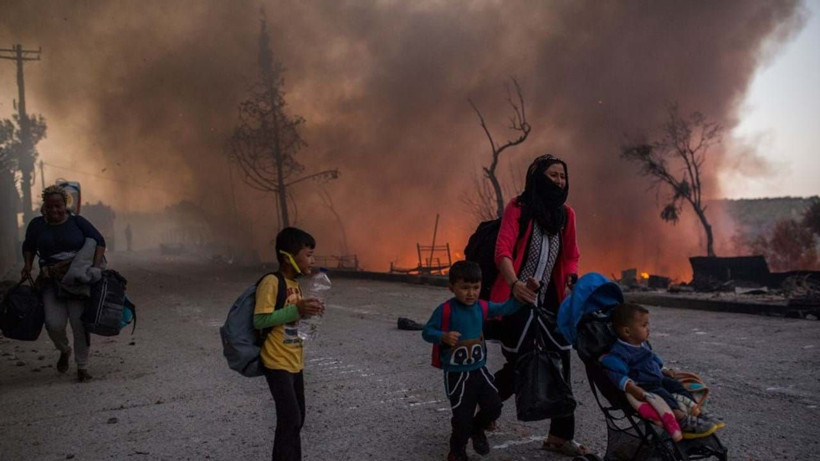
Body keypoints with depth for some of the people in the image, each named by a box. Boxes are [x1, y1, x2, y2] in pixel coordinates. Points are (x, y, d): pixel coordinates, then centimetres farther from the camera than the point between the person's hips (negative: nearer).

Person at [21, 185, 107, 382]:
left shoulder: (77, 222, 0)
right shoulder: (37, 225, 5)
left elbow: (99, 241, 0)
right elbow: (28, 247, 19)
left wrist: (96, 266, -14)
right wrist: (27, 265, 2)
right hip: (52, 282, 2)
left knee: (80, 324, -7)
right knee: (54, 324, -13)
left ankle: (82, 367, 10)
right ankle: (64, 350, 22)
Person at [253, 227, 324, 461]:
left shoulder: (294, 283, 8)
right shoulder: (271, 282, -19)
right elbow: (259, 320, -25)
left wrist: (307, 311, -1)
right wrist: (296, 310, -28)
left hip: (294, 362, 9)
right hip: (278, 364, -9)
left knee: (297, 418, 15)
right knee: (290, 419, -8)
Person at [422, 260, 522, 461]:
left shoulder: (482, 307, -1)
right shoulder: (445, 310, -16)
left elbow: (506, 308, -3)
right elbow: (427, 332, -13)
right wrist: (444, 337, -33)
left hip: (479, 369, 5)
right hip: (456, 373, -5)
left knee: (494, 406, 4)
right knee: (462, 416, 1)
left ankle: (476, 428, 37)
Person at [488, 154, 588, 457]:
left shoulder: (566, 213, 10)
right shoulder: (518, 207, -7)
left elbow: (571, 255, 17)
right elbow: (503, 250, -18)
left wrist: (572, 278, -5)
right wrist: (514, 283, -35)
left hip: (550, 299, 6)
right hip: (518, 299, -6)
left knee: (560, 363, 1)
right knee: (519, 364, -1)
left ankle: (560, 435, 12)